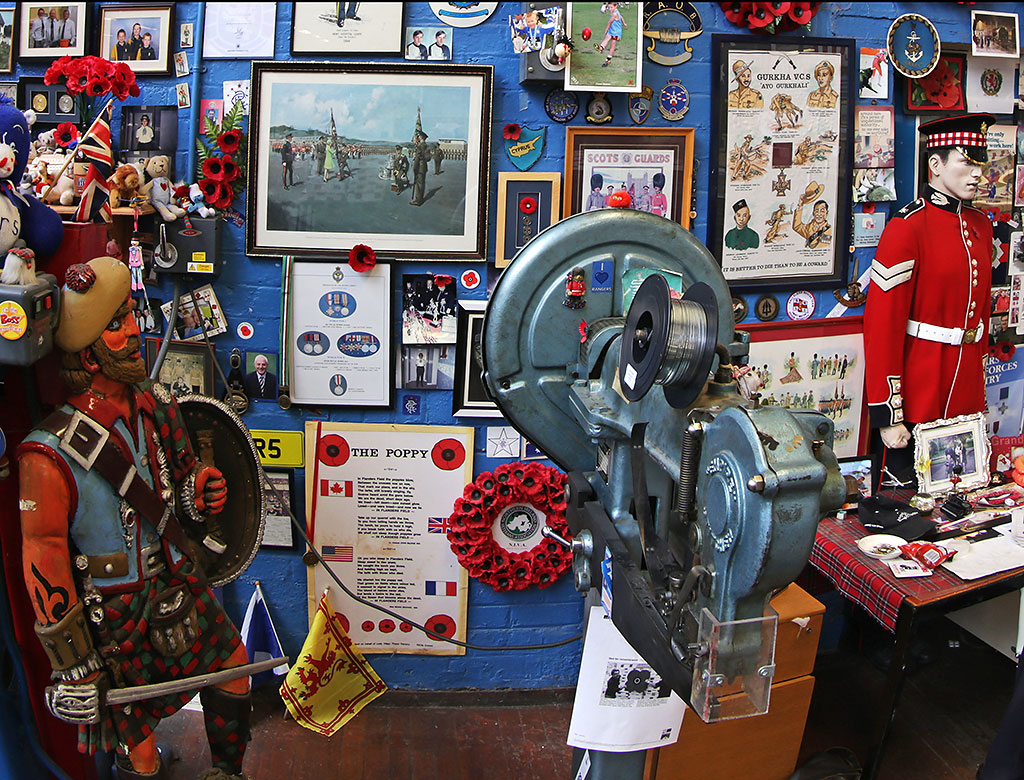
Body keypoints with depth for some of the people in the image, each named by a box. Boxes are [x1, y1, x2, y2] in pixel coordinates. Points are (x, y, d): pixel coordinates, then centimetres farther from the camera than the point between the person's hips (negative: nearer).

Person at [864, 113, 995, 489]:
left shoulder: (981, 225, 10)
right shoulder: (907, 227, -13)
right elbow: (882, 324, -16)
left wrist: (977, 384, 15)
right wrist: (887, 415, -18)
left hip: (966, 395, 7)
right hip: (916, 401, -7)